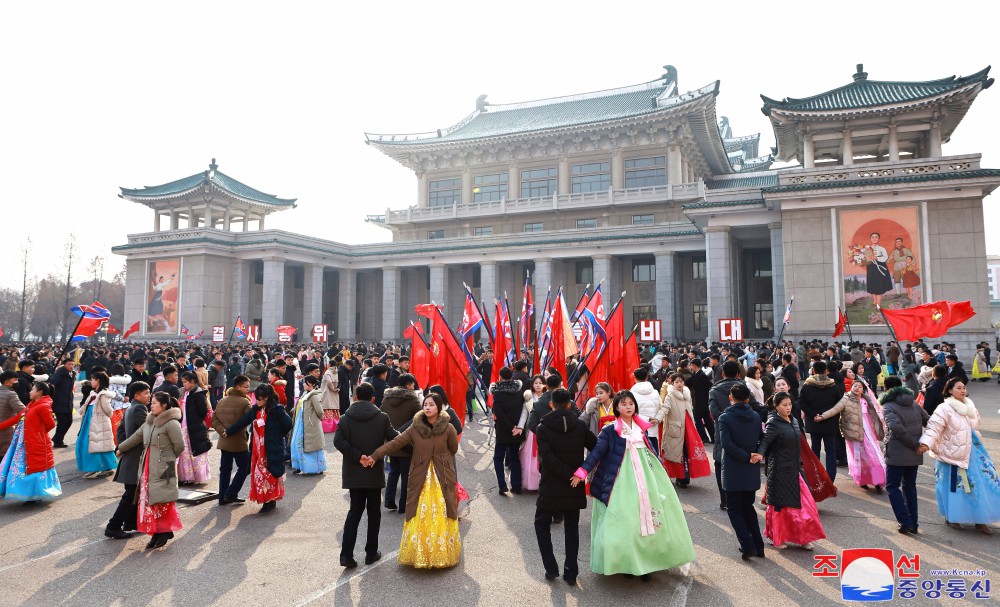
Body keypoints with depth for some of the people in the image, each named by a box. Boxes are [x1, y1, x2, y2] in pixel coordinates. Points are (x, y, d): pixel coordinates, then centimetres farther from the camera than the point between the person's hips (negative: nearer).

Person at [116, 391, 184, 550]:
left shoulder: (171, 424, -15)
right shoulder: (149, 422, 10)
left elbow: (179, 446, -13)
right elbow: (136, 437, 22)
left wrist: (168, 458, 3)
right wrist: (120, 449, 29)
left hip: (163, 470, -8)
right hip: (148, 469, 8)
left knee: (161, 502, -3)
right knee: (148, 501, 10)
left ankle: (164, 532, 9)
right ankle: (157, 532, 19)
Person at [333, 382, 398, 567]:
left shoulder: (346, 418, -4)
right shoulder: (382, 418, -8)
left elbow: (338, 441, -16)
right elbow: (395, 439, -7)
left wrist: (358, 456, -13)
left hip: (353, 473, 2)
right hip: (374, 473, -2)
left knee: (355, 510, 12)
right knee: (373, 511, 12)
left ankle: (346, 554, 3)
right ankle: (371, 553, 18)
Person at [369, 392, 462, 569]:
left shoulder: (448, 428, -8)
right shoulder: (415, 427, -4)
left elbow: (453, 449, 6)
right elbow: (396, 442, -10)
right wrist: (375, 455, -18)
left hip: (442, 479, -1)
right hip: (421, 478, 1)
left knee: (441, 517, 7)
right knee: (419, 517, 6)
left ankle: (442, 553, 23)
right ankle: (419, 554, 21)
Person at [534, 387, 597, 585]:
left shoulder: (543, 428, -10)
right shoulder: (580, 425, -3)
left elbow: (548, 458, -20)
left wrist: (571, 475, -18)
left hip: (550, 487, -2)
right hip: (574, 488, 3)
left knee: (542, 523, 18)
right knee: (572, 528, 16)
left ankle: (551, 568, 13)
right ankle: (571, 573, 18)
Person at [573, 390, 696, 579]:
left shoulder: (642, 427, 9)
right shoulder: (610, 430, -6)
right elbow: (597, 452, -11)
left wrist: (660, 468, 25)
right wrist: (582, 472, -19)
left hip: (645, 477, 5)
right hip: (622, 480, -5)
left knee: (646, 515, 6)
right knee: (624, 518, -5)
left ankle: (645, 561, 18)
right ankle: (626, 562, 8)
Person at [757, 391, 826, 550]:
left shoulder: (794, 421, 9)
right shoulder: (774, 423, -14)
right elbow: (765, 441, -24)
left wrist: (799, 463, 21)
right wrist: (760, 454, -43)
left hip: (794, 469, 7)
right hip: (780, 471, -7)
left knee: (803, 502, 8)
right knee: (780, 504, 3)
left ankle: (802, 538, 20)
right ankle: (775, 538, 19)